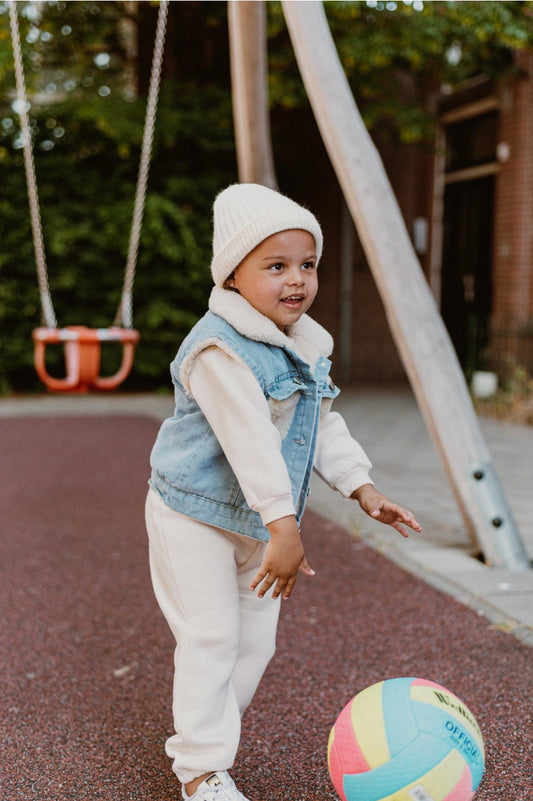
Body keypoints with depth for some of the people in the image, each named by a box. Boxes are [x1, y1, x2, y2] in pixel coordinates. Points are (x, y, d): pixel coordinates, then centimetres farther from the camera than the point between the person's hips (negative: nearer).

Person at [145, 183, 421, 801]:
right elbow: (251, 442, -33)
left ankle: (211, 729, 34)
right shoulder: (220, 349, -26)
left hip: (257, 523, 8)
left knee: (256, 641, 14)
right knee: (211, 640, -7)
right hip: (194, 518, -8)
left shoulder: (307, 348, 4)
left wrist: (363, 489, 6)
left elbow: (324, 426, 14)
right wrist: (284, 528, -37)